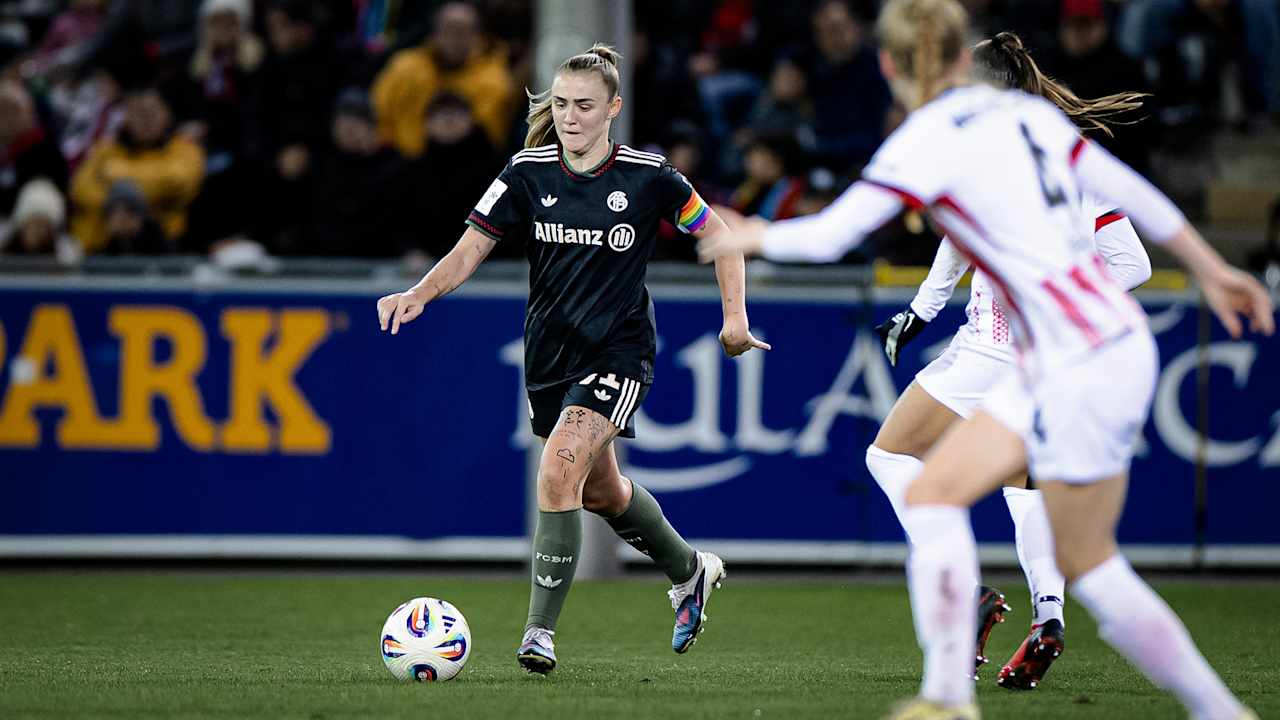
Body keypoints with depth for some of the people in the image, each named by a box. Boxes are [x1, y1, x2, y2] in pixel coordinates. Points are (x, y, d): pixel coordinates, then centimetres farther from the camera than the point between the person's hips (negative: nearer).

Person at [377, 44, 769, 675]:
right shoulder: (528, 173, -4)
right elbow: (471, 249, -5)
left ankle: (540, 630, -18)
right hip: (550, 354, 5)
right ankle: (689, 571, 47)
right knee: (600, 491, 20)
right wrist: (420, 294, -23)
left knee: (559, 472, -24)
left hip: (618, 351, -5)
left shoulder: (646, 176, -11)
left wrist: (735, 316, -4)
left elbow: (716, 232, 3)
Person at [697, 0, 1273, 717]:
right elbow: (1132, 191, 15)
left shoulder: (928, 141, -13)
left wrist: (753, 235, 6)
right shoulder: (1027, 111, 9)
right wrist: (1212, 269, 26)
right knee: (935, 494, 9)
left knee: (1086, 561, 1)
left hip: (1084, 364, -8)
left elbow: (828, 237, -14)